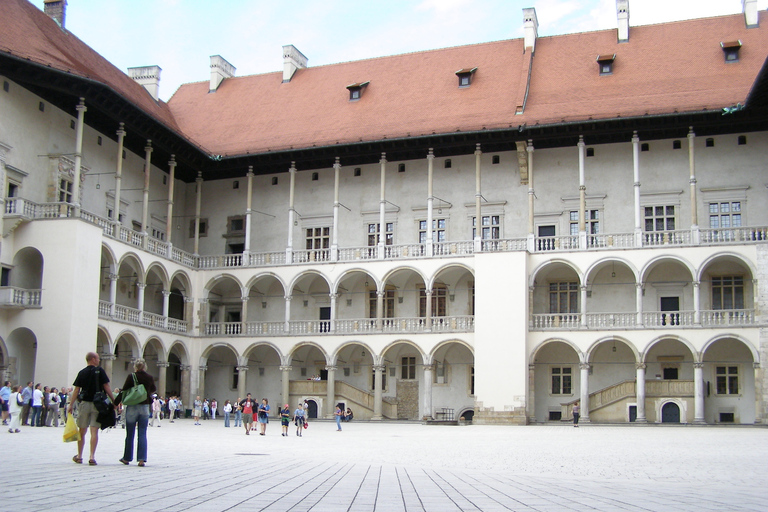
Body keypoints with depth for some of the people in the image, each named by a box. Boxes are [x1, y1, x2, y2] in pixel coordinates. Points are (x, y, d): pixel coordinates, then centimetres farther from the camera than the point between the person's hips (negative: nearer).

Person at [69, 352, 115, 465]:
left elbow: (76, 389, 0)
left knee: (82, 431, 12)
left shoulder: (82, 373, 3)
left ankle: (79, 456, 21)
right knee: (94, 431, -2)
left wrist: (71, 405, 3)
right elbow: (106, 387, -6)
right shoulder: (100, 371, -3)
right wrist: (114, 400, 0)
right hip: (97, 404, -2)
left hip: (84, 403, 2)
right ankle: (92, 457, -7)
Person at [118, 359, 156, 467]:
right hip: (145, 407, 2)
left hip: (132, 407, -2)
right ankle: (142, 459, -3)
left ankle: (127, 458, 19)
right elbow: (153, 390, 20)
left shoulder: (131, 377, -9)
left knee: (130, 434, 9)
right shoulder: (150, 378, 1)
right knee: (142, 434, 4)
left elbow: (124, 391, -7)